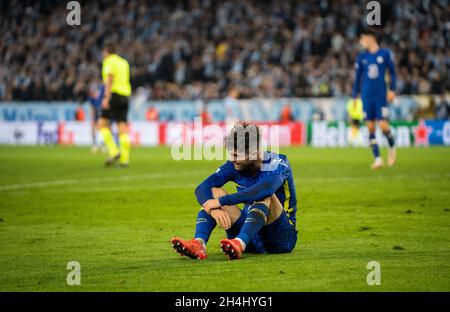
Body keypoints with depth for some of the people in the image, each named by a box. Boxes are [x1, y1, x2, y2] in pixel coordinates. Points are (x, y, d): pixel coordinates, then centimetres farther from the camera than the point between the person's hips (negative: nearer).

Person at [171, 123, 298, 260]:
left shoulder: (278, 164, -17)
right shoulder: (234, 166, -2)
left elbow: (265, 189, -39)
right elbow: (201, 189, -11)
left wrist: (221, 201, -38)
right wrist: (214, 209, -34)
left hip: (282, 237, -5)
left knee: (264, 196, -32)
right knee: (214, 192, -12)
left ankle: (239, 244, -54)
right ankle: (198, 244, -36)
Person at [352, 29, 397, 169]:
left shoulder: (385, 54, -1)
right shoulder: (361, 57, 6)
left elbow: (392, 72, 6)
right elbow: (358, 77, 12)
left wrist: (392, 90, -1)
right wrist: (355, 96, 9)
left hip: (381, 95, -3)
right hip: (367, 96, 3)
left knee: (383, 125, -10)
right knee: (370, 127, -1)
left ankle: (392, 147, 21)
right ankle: (377, 159, 5)